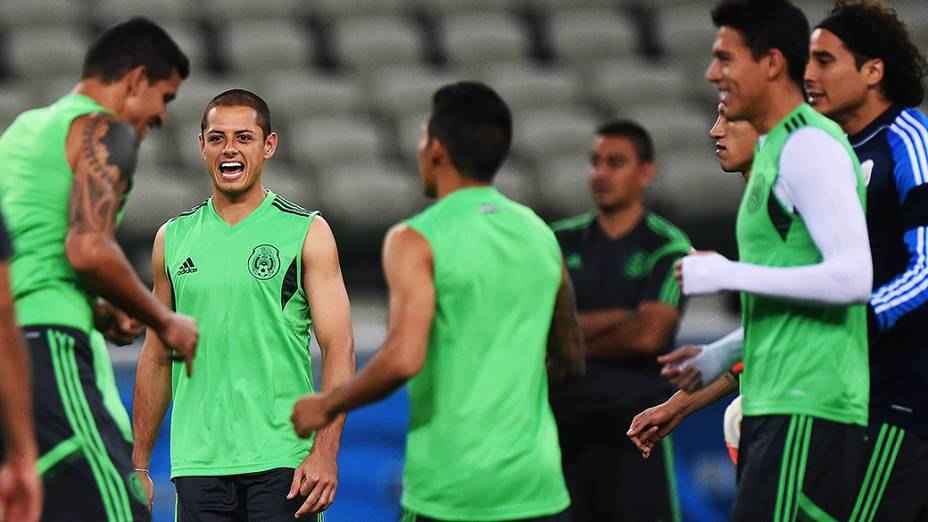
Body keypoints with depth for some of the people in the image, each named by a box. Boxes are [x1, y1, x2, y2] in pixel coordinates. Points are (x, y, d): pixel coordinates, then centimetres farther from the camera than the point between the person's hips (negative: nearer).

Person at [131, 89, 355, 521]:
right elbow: (156, 358, 16)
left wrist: (325, 452, -16)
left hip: (281, 465, -3)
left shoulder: (307, 233, 1)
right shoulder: (173, 238, 11)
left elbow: (339, 351, -5)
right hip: (197, 465, 3)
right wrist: (139, 463, 12)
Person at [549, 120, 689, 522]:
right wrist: (620, 318, -11)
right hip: (565, 423, 4)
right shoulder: (562, 241, 10)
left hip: (636, 423, -4)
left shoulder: (668, 247, -1)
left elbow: (650, 335, -11)